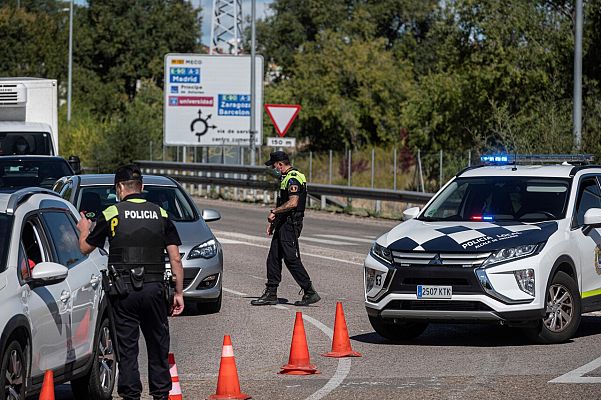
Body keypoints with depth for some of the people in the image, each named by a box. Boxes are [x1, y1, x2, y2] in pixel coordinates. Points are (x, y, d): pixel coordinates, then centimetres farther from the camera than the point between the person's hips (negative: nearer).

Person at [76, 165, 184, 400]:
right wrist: (179, 293, 9)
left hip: (123, 290, -2)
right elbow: (175, 259, 3)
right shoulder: (160, 214, 6)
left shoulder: (111, 214, -2)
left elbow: (85, 248, 9)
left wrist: (84, 230, 30)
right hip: (154, 287, 2)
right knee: (158, 344, 12)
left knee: (127, 347, 3)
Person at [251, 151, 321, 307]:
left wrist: (274, 212, -17)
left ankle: (310, 292, -5)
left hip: (290, 225, -11)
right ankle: (271, 294, 14)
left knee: (291, 259, -9)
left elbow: (293, 203, -26)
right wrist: (273, 222, 22)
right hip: (283, 224, 11)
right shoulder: (286, 178, 18)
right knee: (273, 258, 10)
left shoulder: (292, 179, -16)